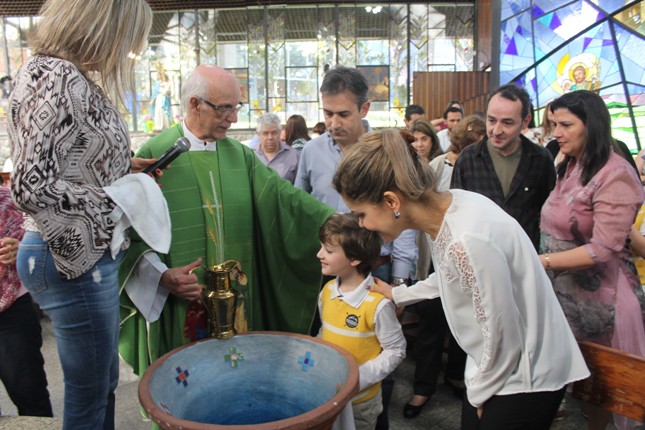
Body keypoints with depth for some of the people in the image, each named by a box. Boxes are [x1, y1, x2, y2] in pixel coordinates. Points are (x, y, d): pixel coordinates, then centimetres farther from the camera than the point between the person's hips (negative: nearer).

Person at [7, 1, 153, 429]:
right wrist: (115, 206, -15)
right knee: (89, 393, 8)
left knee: (104, 382, 22)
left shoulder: (68, 75, 11)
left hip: (91, 254, 9)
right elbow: (32, 185, -25)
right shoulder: (55, 76, -18)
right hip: (77, 257, -9)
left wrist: (127, 173, 6)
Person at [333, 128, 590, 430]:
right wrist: (397, 295, 23)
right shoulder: (445, 207, -8)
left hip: (526, 378, -7)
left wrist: (479, 393, -6)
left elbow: (502, 340, -24)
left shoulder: (468, 241, -34)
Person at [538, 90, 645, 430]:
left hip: (595, 296, -7)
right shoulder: (570, 167, 8)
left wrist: (542, 261, -26)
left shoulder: (615, 176, -17)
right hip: (560, 289, 7)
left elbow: (604, 249, -23)